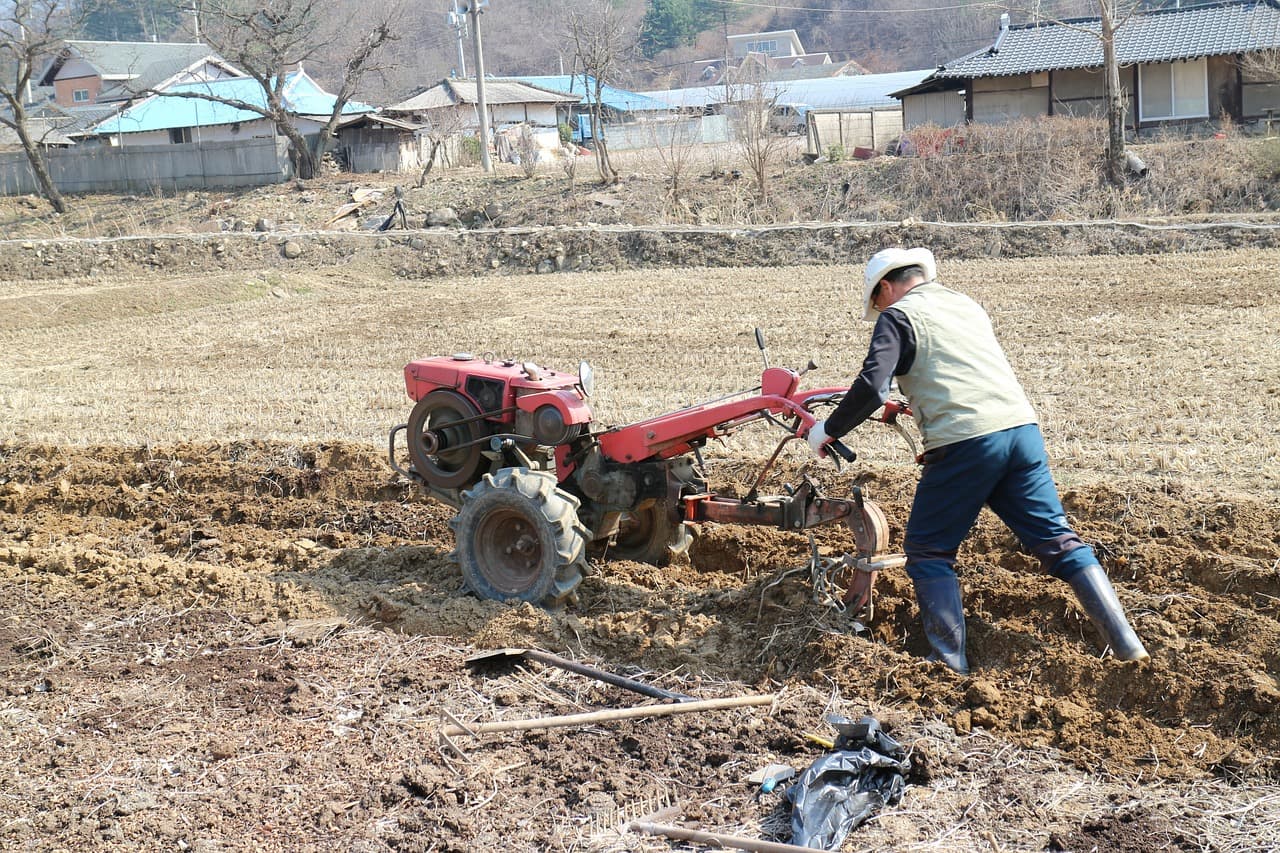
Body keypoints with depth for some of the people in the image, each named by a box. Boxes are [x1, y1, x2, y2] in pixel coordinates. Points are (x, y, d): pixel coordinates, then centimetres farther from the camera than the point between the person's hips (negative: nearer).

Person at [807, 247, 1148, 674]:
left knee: (928, 552, 8)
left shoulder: (899, 316, 4)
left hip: (964, 442, -6)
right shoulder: (967, 304, 25)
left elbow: (871, 390, -9)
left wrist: (828, 430, 5)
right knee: (1057, 539, 10)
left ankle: (951, 667, 3)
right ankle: (1126, 644, 6)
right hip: (1022, 429, 6)